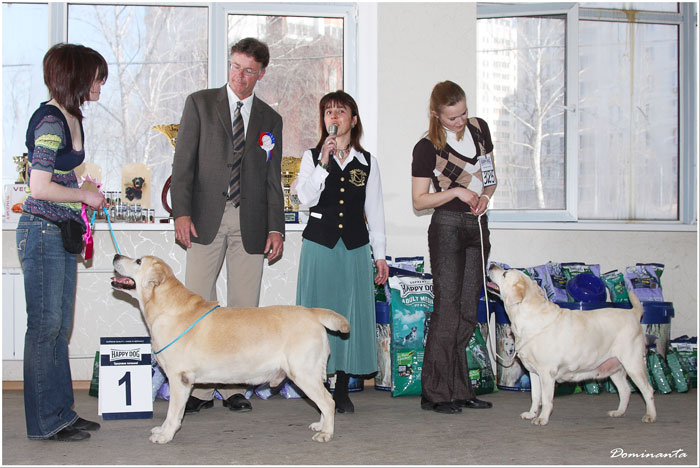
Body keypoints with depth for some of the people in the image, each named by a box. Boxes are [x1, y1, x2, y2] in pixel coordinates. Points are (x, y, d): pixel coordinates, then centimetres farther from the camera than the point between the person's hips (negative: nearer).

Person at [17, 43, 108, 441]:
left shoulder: (72, 118, 13)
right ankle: (45, 422, 8)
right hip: (42, 231, -9)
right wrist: (86, 195, -10)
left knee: (61, 326, 13)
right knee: (45, 325, -1)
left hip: (63, 233, 9)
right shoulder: (50, 121, -16)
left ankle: (61, 412, 22)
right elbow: (40, 187, -22)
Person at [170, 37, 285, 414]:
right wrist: (181, 211, -10)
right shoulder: (200, 103, 8)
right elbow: (184, 161, 1)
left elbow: (273, 179, 13)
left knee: (244, 306, 1)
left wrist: (276, 227, 3)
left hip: (251, 222, 2)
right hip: (206, 217, -2)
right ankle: (200, 388, 3)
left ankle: (233, 386, 10)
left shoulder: (270, 120, 14)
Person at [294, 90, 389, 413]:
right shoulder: (312, 156, 7)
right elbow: (305, 198, -7)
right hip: (320, 244, -1)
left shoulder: (367, 162, 10)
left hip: (355, 247, 1)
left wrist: (380, 254, 6)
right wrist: (323, 163, -17)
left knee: (352, 312, 2)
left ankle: (342, 391, 11)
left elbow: (375, 209, 10)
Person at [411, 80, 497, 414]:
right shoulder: (427, 148, -8)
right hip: (447, 227, -6)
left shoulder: (479, 128, 8)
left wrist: (485, 195, -3)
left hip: (478, 225, 6)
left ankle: (459, 390, 13)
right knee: (447, 309, -8)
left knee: (468, 311, 7)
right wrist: (456, 191, -17)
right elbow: (419, 201, -6)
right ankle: (436, 393, -2)